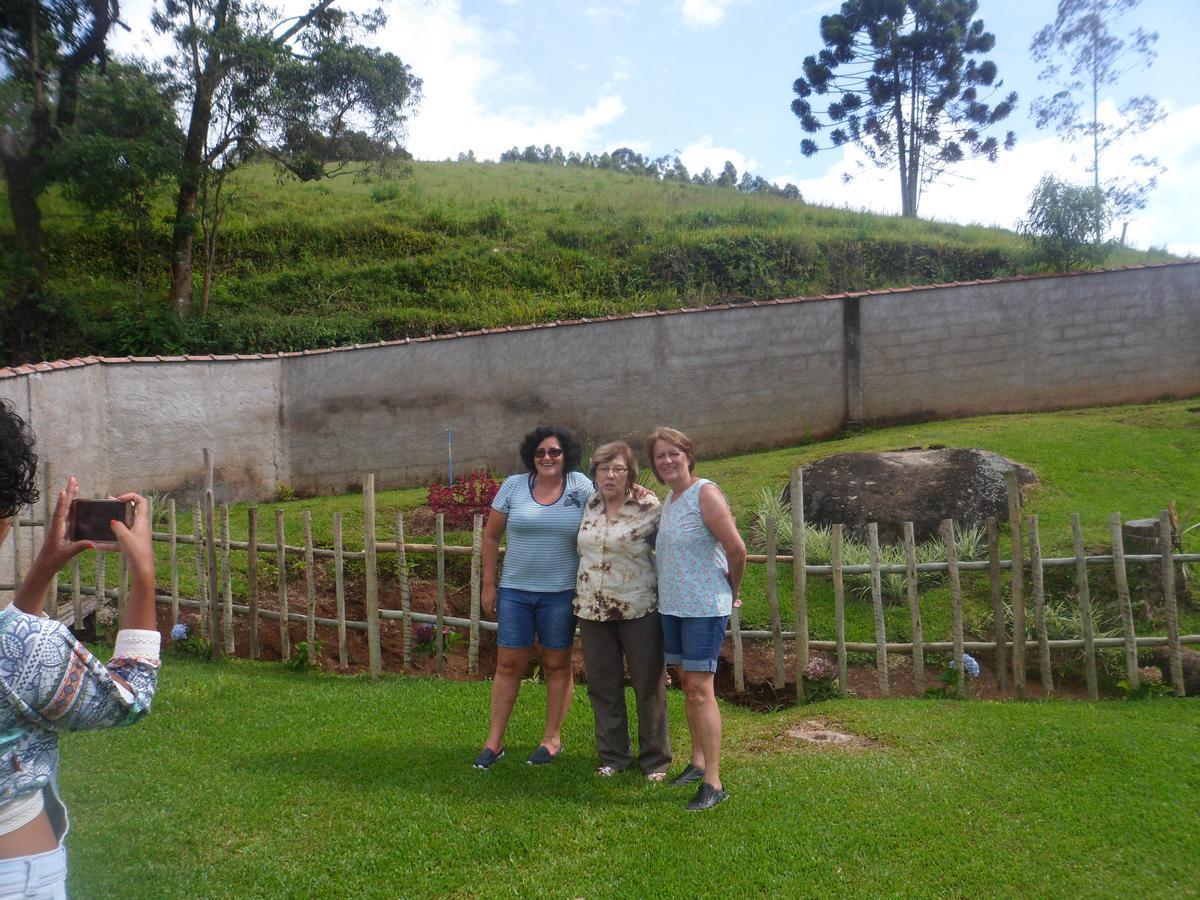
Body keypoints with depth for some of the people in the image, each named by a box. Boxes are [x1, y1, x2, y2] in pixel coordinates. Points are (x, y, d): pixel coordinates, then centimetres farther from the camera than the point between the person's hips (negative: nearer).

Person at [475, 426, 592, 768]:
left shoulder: (580, 486, -2)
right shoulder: (513, 486, 0)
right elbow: (491, 536, 6)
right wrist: (489, 584, 4)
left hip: (561, 593, -1)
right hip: (515, 590, 1)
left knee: (557, 665, 9)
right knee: (509, 664, 6)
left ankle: (552, 738, 22)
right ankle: (494, 741, 16)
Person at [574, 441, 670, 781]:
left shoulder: (648, 506, -9)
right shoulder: (588, 506, 6)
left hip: (639, 608, -5)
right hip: (593, 609, 5)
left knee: (649, 684, 5)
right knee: (602, 685, 12)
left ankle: (655, 760, 20)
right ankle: (612, 756, 27)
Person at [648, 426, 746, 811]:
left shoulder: (705, 493, -14)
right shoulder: (669, 498, 12)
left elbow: (736, 549, -15)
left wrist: (731, 591, -5)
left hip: (704, 606, -8)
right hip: (672, 605, 8)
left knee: (700, 689, -8)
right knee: (687, 684, 14)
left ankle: (713, 782, -3)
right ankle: (697, 762, 27)